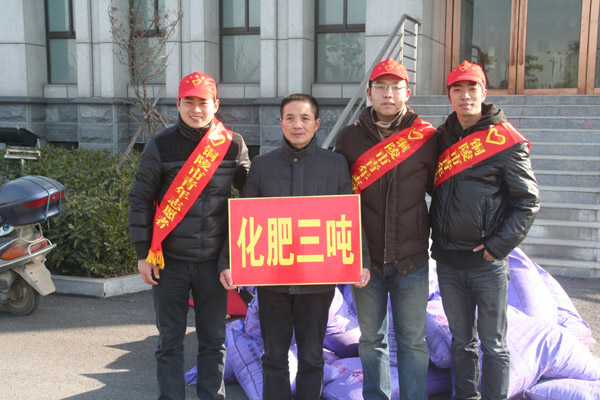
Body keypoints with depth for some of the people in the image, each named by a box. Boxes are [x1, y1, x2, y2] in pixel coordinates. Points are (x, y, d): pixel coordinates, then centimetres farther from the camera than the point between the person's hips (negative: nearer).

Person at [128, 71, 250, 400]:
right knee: (170, 341, 9)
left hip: (214, 261, 1)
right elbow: (140, 200, 0)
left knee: (213, 339, 11)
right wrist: (143, 253, -3)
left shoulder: (233, 145, 1)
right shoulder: (161, 145, -4)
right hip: (169, 261, -1)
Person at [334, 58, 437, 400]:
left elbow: (439, 188, 9)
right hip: (365, 258, 1)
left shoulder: (426, 137, -1)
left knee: (413, 341, 9)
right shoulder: (350, 138, 2)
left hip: (411, 259, -1)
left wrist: (432, 234, 4)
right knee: (371, 339, 13)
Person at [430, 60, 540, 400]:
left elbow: (528, 200, -7)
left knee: (493, 344, 6)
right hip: (448, 260, 5)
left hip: (488, 262, -4)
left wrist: (498, 245, -11)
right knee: (462, 339, 17)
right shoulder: (442, 137, 7)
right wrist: (438, 240, 7)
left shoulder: (505, 140, -7)